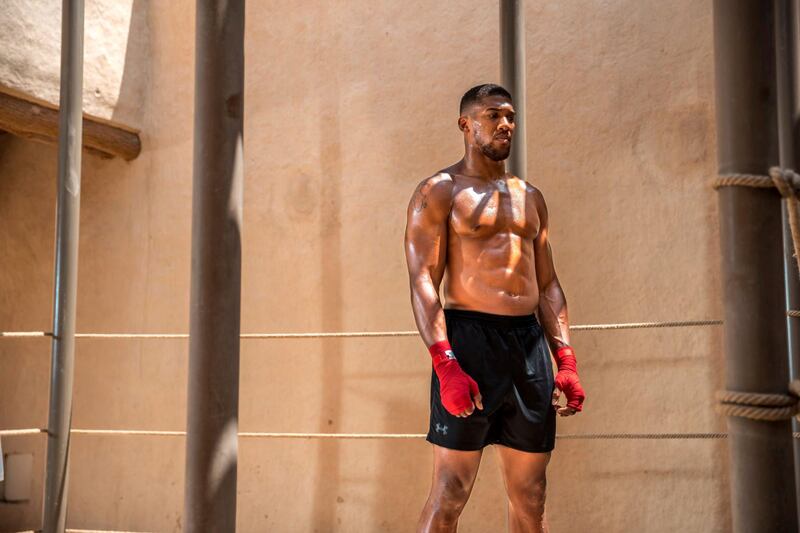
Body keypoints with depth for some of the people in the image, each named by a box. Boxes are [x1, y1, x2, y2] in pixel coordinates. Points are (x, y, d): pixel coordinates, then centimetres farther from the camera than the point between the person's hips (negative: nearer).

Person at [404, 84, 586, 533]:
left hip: (531, 344, 6)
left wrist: (566, 362, 7)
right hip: (470, 340, -6)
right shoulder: (439, 192, 1)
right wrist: (446, 366, -21)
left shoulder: (530, 198, 20)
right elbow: (423, 281, -9)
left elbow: (548, 285, 19)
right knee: (450, 492, -7)